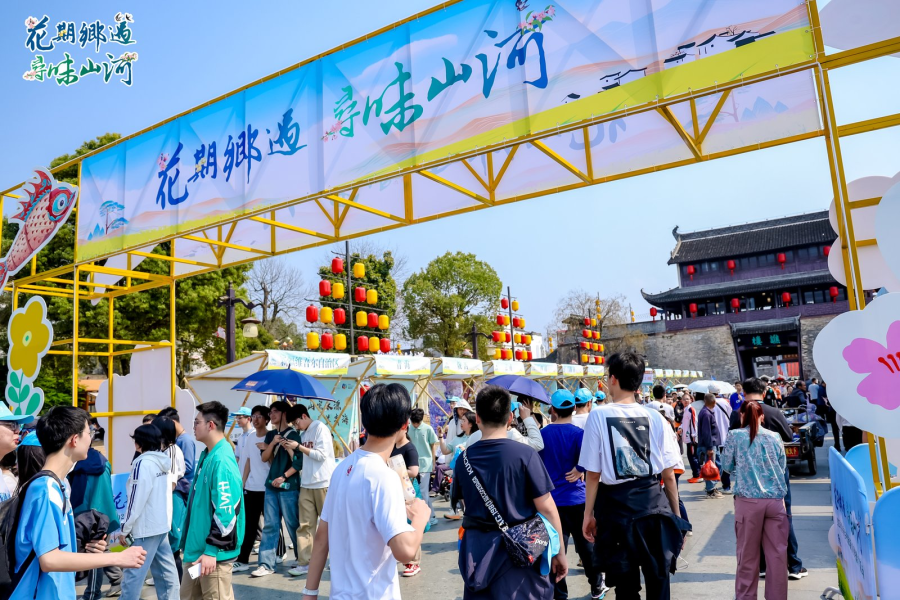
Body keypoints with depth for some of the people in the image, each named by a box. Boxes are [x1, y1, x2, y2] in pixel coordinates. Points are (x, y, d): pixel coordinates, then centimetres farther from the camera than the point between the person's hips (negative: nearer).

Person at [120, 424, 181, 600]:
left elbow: (136, 500, -17)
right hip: (162, 523, 9)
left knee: (134, 573, -1)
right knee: (166, 570, 11)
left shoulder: (143, 463, -15)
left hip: (147, 527, -9)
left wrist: (124, 529, -8)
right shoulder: (164, 461, 9)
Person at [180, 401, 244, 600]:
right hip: (198, 547, 10)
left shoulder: (221, 460, -22)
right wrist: (190, 543, 22)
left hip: (215, 552, -10)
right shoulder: (207, 455, 9)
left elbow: (226, 512, -25)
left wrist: (212, 551, -22)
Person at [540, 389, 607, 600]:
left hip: (551, 498, 1)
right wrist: (579, 470, -10)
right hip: (576, 498, -1)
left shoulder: (542, 434, -2)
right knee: (586, 544, 16)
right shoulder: (578, 432, -11)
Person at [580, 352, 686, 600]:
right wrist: (676, 516, 12)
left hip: (616, 505, -2)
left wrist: (588, 514, 3)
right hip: (654, 503, 2)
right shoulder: (655, 417, -3)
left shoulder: (599, 415, -10)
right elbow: (669, 475, 0)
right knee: (658, 579, 16)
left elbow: (593, 474, -8)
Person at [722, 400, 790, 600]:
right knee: (778, 553, 8)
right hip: (776, 500, 2)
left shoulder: (734, 436, 1)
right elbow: (782, 466, 18)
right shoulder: (775, 437, 9)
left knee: (748, 554, 6)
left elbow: (727, 466, 7)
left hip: (748, 500, -2)